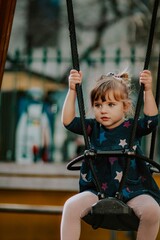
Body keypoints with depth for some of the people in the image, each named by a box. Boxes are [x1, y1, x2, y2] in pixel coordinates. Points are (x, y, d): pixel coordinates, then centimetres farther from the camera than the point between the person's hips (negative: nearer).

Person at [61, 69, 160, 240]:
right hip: (97, 189, 2)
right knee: (71, 206, -23)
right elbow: (68, 121, -3)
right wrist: (72, 91, -12)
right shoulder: (94, 128, 8)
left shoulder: (132, 127, 3)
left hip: (133, 189, -2)